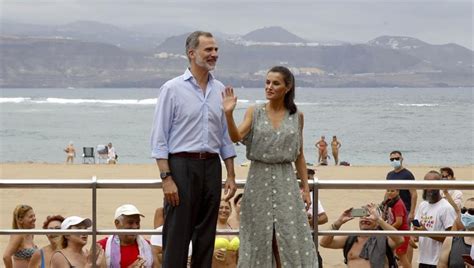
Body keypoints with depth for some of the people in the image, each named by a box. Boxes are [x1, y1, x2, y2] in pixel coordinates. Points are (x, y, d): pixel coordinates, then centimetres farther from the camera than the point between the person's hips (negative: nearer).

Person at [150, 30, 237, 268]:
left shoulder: (220, 90, 11)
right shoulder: (172, 89, -4)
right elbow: (159, 138, -7)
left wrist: (231, 175, 9)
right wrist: (167, 177, -14)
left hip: (211, 166, 5)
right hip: (182, 165, -5)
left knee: (206, 236, 10)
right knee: (177, 238, -3)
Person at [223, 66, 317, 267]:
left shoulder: (296, 116, 4)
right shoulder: (254, 112, 1)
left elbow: (299, 156, 8)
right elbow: (236, 137, -13)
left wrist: (305, 187, 6)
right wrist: (229, 114, -28)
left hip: (286, 181, 0)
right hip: (259, 179, 0)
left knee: (290, 239, -2)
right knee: (259, 237, 5)